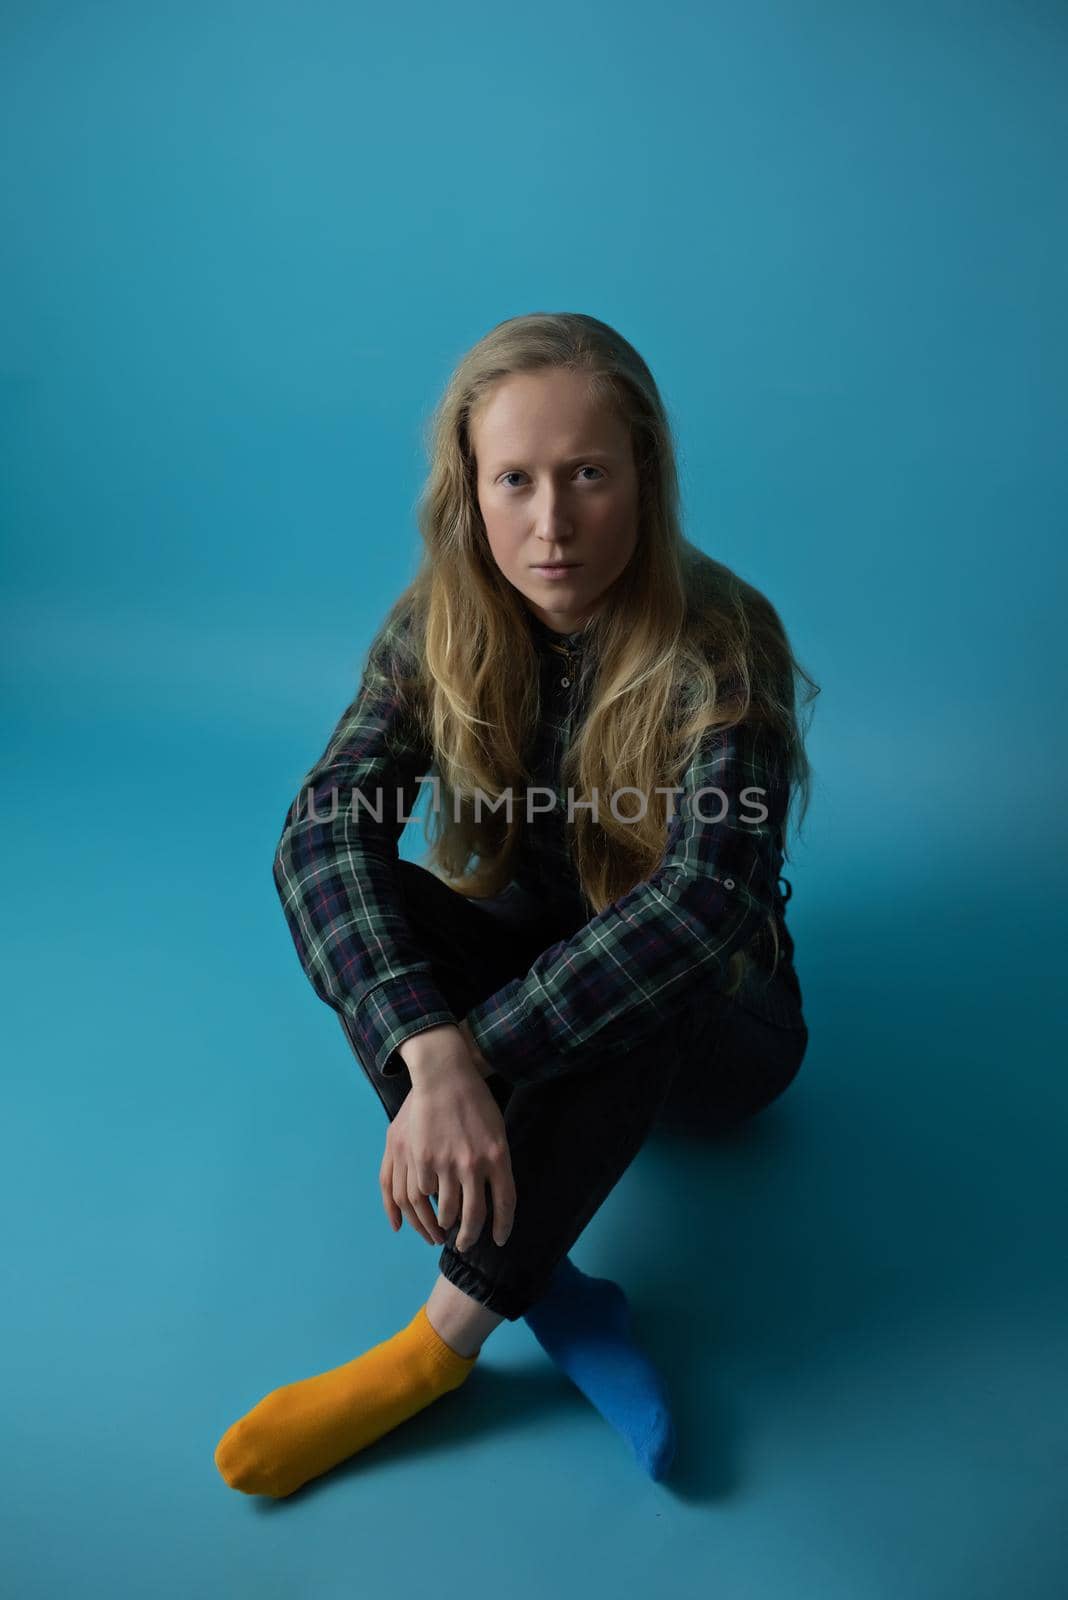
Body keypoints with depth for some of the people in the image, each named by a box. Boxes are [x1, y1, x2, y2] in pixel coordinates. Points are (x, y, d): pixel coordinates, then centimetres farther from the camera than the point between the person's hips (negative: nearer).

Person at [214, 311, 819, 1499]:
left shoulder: (721, 645, -23)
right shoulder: (438, 624, -13)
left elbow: (708, 897, -37)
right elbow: (326, 825, -26)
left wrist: (474, 1054, -42)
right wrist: (429, 1049, -42)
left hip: (706, 1033, -3)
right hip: (522, 963, 4)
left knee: (632, 997, -37)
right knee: (357, 912, -24)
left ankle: (440, 1345, -21)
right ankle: (558, 1298, -25)